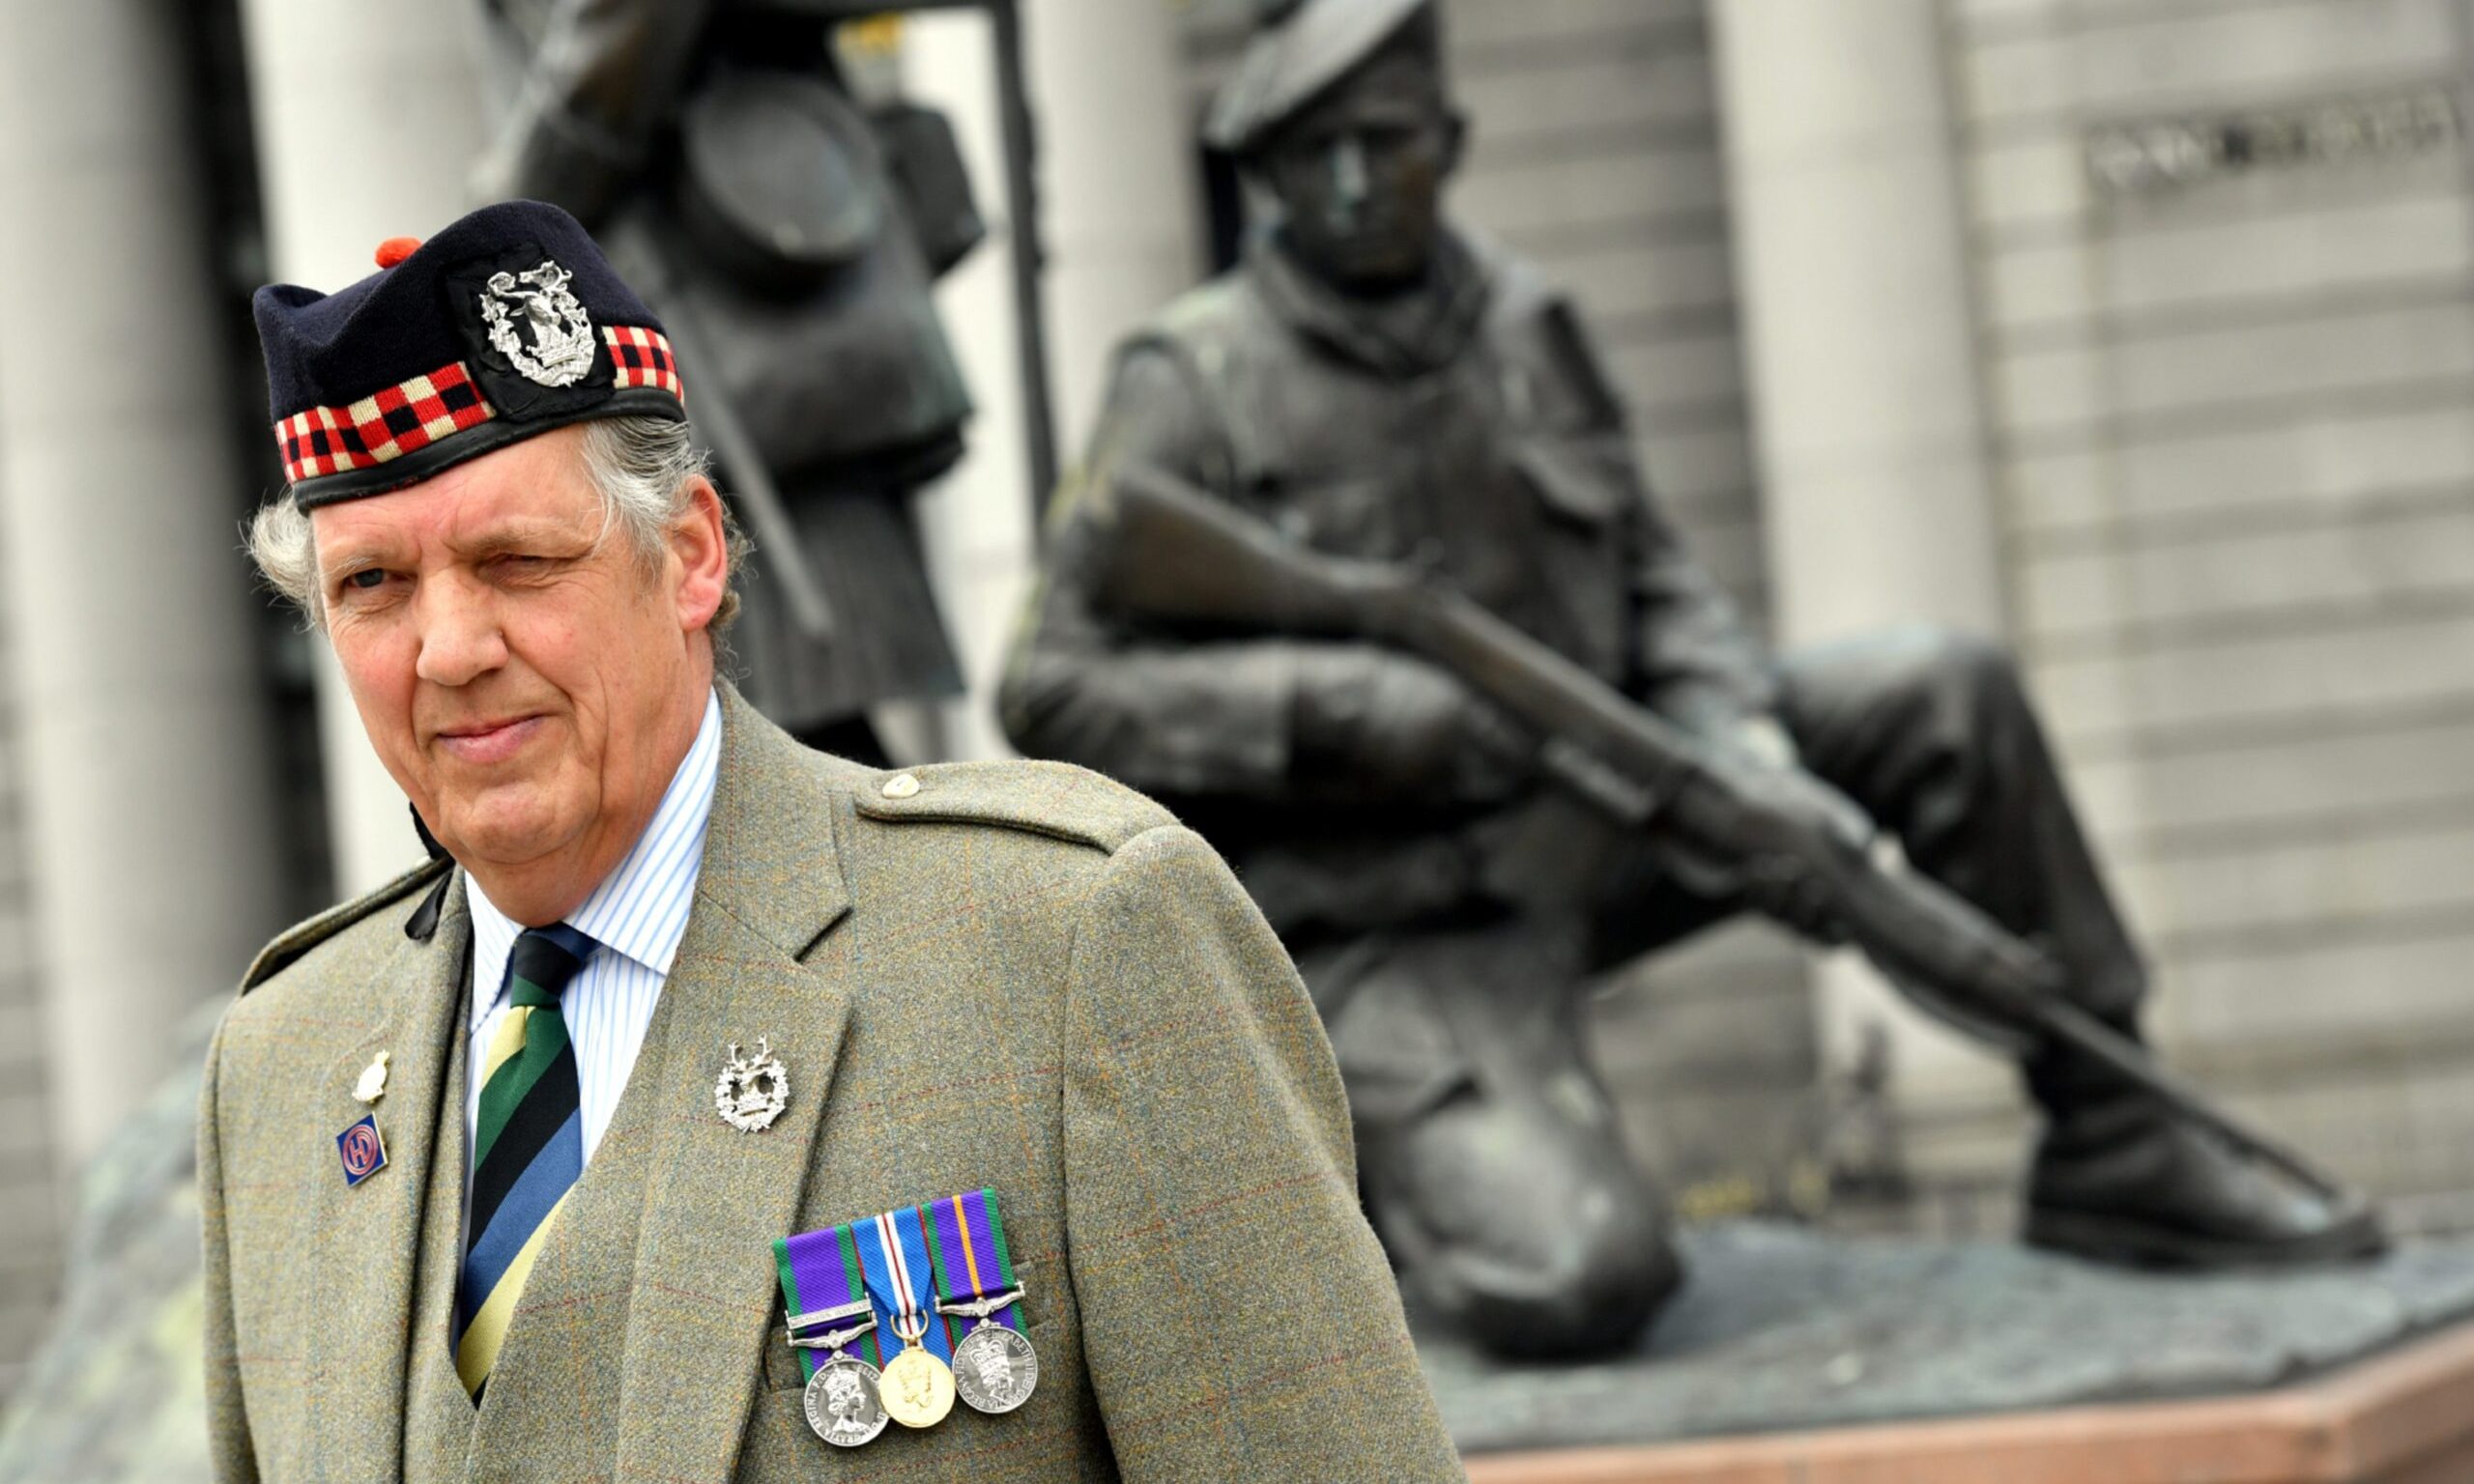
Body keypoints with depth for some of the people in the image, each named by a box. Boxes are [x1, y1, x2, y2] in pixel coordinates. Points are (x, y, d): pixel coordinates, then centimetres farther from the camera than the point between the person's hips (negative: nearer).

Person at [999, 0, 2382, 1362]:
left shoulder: (1525, 325, 3)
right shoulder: (1196, 386, -14)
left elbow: (1654, 583, 5)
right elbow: (1056, 693, -16)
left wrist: (1745, 754, -15)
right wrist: (1348, 707, -26)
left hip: (1572, 826, 6)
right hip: (1389, 934, -6)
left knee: (1944, 689, -4)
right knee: (1582, 1284, -28)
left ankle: (2114, 1148, 5)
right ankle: (1367, 1167, 5)